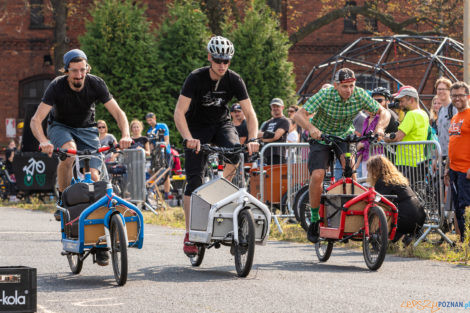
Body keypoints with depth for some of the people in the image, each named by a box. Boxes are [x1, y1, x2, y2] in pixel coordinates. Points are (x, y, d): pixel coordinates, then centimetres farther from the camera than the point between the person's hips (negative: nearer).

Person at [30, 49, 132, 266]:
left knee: (93, 177, -15)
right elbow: (36, 120, -28)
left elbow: (118, 113, -17)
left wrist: (125, 135, -37)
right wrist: (44, 141, -48)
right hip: (61, 127, -1)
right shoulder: (57, 86, -23)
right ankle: (62, 200, -18)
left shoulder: (95, 84, -18)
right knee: (69, 149, -38)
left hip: (86, 130, 1)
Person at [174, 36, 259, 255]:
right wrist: (188, 138, -43)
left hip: (221, 123, 2)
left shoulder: (234, 80, -15)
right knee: (194, 179, -9)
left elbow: (249, 113, -16)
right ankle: (190, 233, -2)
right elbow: (179, 112, -27)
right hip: (197, 126, -2)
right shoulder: (196, 78, -22)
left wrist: (253, 139, -33)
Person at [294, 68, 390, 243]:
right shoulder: (325, 95, -24)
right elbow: (299, 115, -29)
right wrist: (312, 128, -48)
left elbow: (384, 112, -12)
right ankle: (314, 219, -3)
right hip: (322, 137, -2)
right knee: (317, 176, -20)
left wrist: (379, 127, -33)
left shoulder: (360, 95, -17)